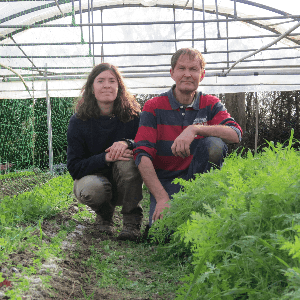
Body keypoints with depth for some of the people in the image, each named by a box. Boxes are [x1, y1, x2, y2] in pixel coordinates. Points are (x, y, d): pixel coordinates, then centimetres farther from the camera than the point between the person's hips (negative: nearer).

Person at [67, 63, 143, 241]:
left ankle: (132, 222, -17)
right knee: (92, 189, -36)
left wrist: (128, 144, -35)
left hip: (127, 185, 1)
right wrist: (105, 158, -30)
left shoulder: (134, 115, -9)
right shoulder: (79, 121, -10)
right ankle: (105, 214, 3)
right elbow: (74, 167, -12)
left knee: (128, 160, -32)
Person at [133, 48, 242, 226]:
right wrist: (162, 198, -25)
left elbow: (235, 134, -16)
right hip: (165, 182, -2)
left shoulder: (211, 105, 3)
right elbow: (142, 156, -12)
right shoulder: (154, 107, -3)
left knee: (214, 144, -26)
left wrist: (195, 129, -33)